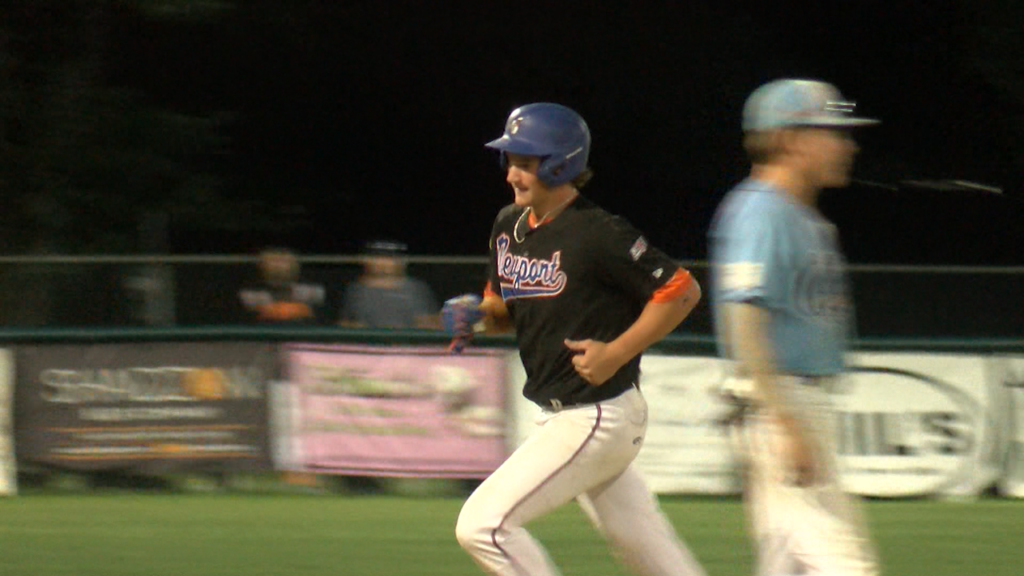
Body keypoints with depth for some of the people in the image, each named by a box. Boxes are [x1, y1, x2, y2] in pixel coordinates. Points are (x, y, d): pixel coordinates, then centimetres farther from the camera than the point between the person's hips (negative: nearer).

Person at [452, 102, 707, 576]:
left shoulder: (598, 235, -17)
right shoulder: (509, 226, 8)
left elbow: (682, 291, -15)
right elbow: (505, 309, 22)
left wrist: (616, 353, -18)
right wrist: (480, 312, -1)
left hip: (598, 420, -9)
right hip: (560, 417, 9)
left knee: (483, 524, -12)